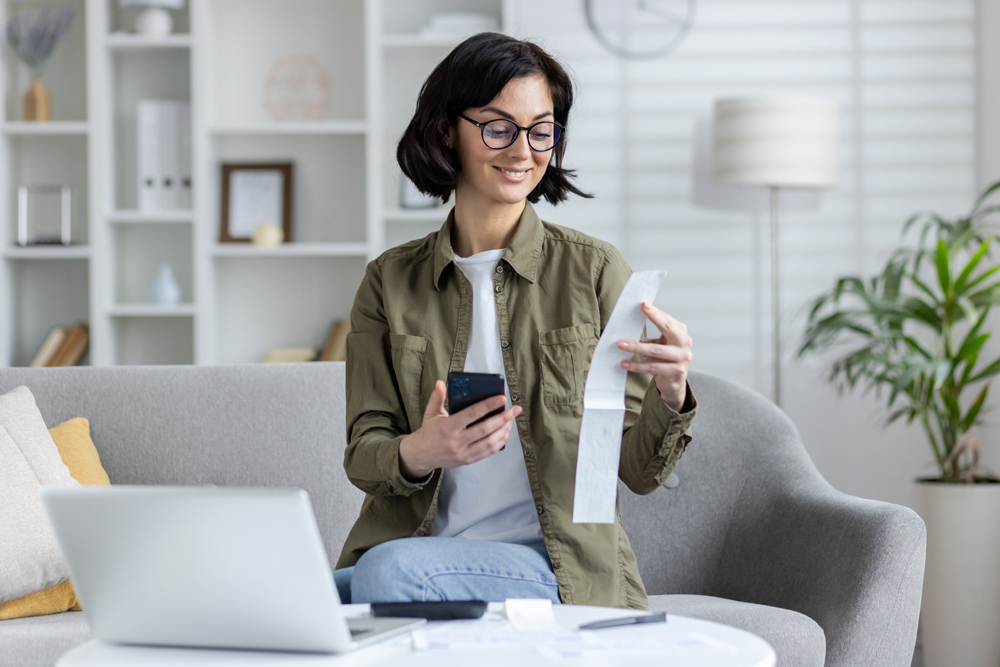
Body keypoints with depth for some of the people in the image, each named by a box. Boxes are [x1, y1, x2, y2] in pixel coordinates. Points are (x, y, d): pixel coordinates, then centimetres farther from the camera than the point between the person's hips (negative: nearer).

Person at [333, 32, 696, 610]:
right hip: (413, 546, 2)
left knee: (392, 569, -33)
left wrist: (670, 396, -21)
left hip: (553, 567, -1)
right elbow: (363, 454, 4)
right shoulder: (389, 281, 10)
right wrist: (418, 454, -19)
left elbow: (639, 471, 2)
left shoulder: (594, 269, 2)